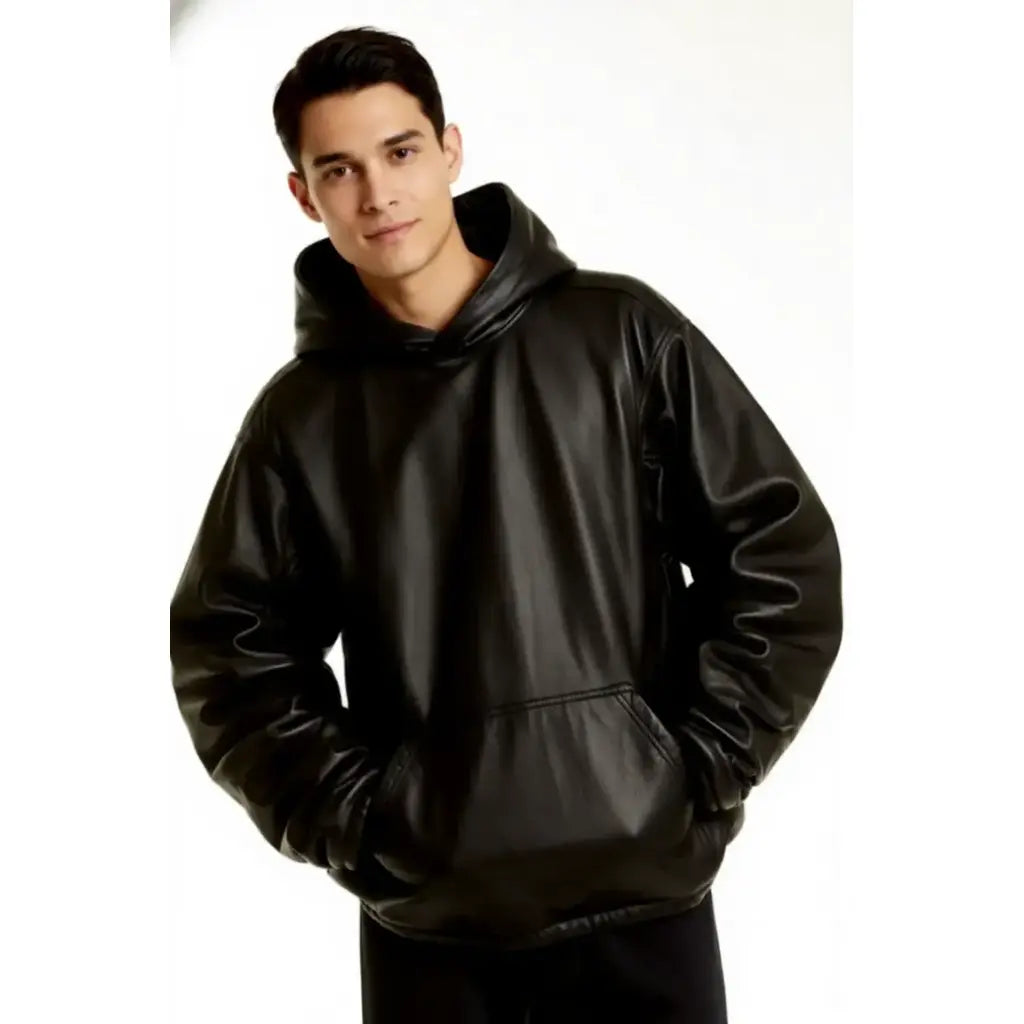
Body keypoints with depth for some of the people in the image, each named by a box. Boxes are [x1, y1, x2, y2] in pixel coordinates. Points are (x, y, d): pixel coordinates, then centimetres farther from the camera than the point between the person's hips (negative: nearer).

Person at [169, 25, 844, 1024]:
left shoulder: (623, 333, -2)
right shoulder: (300, 417, 1)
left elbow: (784, 550, 0)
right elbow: (230, 646, 6)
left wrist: (704, 770, -5)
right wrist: (350, 819, -4)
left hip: (642, 896, 0)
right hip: (424, 920, 1)